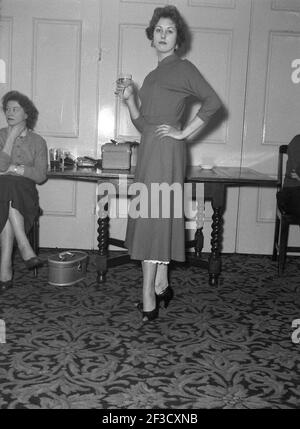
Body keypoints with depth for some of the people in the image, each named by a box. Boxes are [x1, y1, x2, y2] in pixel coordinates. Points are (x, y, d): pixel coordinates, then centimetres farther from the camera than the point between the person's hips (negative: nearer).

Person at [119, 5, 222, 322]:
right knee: (158, 218, 9)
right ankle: (162, 286, 18)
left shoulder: (183, 68, -2)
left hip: (166, 151, -8)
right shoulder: (153, 75, 20)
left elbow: (213, 102, -13)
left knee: (153, 218, -10)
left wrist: (184, 132, -13)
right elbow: (142, 123, 16)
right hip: (149, 151, 8)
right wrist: (130, 98, 1)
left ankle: (149, 299, -6)